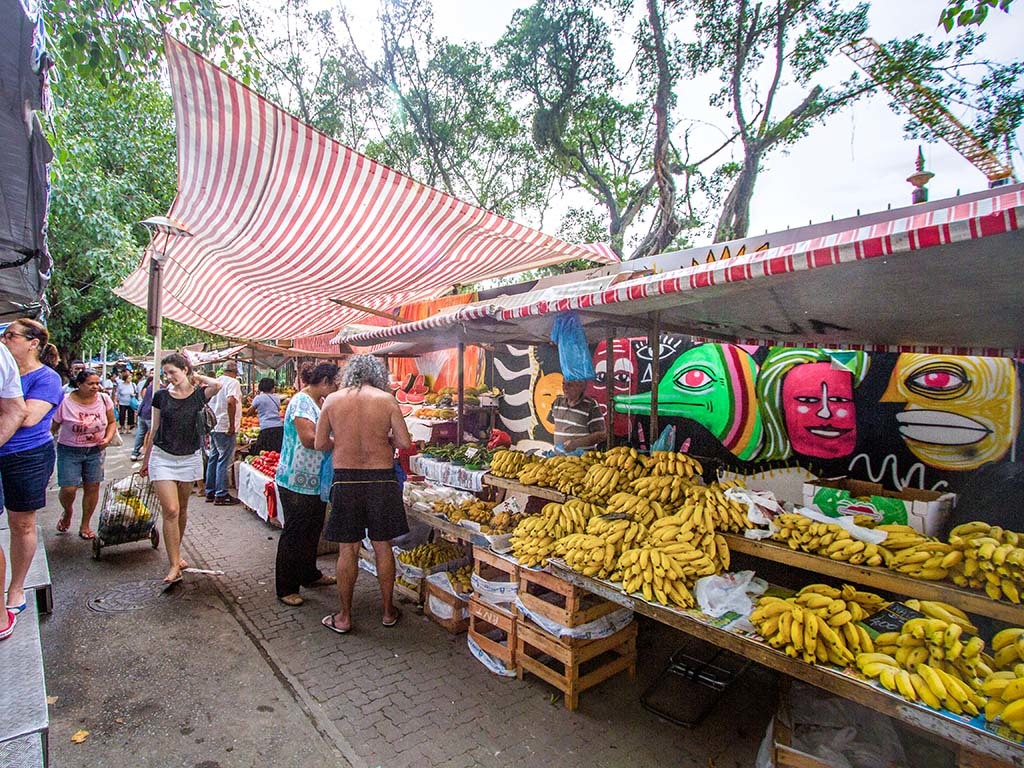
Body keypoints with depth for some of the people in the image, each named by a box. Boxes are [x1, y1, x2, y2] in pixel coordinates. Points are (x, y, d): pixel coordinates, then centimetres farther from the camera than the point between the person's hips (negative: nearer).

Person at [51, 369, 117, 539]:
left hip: (95, 451, 3)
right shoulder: (65, 402, -12)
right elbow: (53, 428, -4)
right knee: (68, 489, -6)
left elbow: (112, 422, 7)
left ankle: (85, 525, 21)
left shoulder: (104, 399, -4)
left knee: (92, 487, 5)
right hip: (69, 451, -2)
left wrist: (108, 438, -9)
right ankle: (67, 512, 30)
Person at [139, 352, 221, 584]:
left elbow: (217, 385, -27)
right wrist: (145, 460, 14)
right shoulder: (161, 396, 1)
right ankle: (174, 565, -3)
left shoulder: (198, 394, -3)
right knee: (170, 510, -9)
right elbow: (154, 430, 9)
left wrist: (196, 377, -8)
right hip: (163, 457, -1)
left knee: (182, 510, 13)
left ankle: (176, 553, 31)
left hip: (190, 458, 1)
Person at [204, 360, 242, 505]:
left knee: (213, 459, 15)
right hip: (225, 428, -8)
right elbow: (231, 401, -27)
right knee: (224, 461, -3)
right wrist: (232, 425, -21)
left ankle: (210, 492, 23)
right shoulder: (233, 382, -11)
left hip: (213, 426, 8)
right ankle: (221, 495, 0)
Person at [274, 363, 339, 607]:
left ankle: (309, 574, 36)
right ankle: (286, 589, 14)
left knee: (312, 529, 20)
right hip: (298, 481, -10)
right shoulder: (302, 401, -18)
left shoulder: (316, 401, 12)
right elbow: (309, 438, -28)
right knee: (294, 533, 2)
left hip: (314, 481, 10)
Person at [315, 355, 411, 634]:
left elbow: (319, 444, 3)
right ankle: (388, 611, 26)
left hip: (345, 479, 1)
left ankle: (344, 617, 22)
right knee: (383, 547, 12)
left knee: (348, 549, 11)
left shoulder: (332, 399, 0)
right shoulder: (386, 399, -6)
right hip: (381, 478, 0)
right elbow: (404, 442, -7)